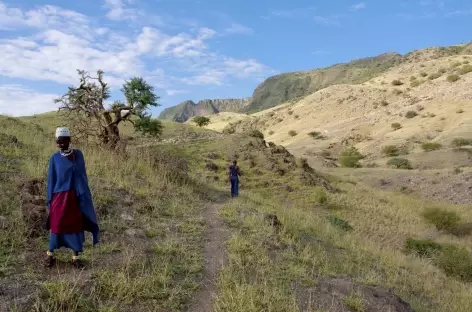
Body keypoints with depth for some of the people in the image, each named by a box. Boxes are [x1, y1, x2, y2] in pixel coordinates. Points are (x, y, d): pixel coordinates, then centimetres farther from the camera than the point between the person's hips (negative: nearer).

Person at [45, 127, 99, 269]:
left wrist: (84, 196, 5)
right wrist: (50, 200, 0)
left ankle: (75, 257, 19)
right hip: (60, 196, -2)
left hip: (76, 196, 2)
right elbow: (51, 180, 0)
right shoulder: (54, 158, -4)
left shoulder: (78, 154, 0)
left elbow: (83, 176, 6)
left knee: (76, 225, 7)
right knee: (56, 225, 7)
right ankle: (50, 254, 27)